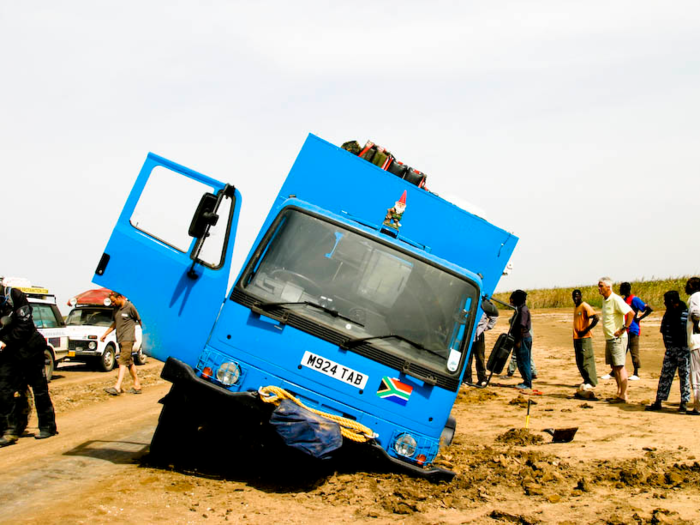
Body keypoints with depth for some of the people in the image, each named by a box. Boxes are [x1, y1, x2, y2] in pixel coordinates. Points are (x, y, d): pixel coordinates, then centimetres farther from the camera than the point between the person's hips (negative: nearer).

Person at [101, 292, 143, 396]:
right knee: (129, 362, 11)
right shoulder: (116, 309, 13)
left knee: (123, 361, -15)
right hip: (120, 339, 8)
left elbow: (139, 320, -5)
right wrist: (105, 334, 23)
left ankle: (117, 387, -22)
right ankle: (137, 385, 17)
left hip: (128, 338, -8)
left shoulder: (130, 307, -9)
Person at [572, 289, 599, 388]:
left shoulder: (585, 306, -11)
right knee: (579, 361, 11)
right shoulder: (575, 306, 15)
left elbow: (596, 318, -21)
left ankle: (590, 382, -1)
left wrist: (586, 331, -18)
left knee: (586, 359, -6)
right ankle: (587, 380, 19)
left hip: (585, 338, -9)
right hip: (576, 338, 9)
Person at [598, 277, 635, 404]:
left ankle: (623, 396, -6)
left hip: (617, 338, -9)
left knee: (620, 366, -8)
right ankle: (619, 393, 19)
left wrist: (624, 329, -19)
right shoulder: (605, 300, 13)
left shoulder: (616, 300, -15)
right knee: (614, 366, 12)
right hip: (609, 338, 9)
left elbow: (631, 313, -22)